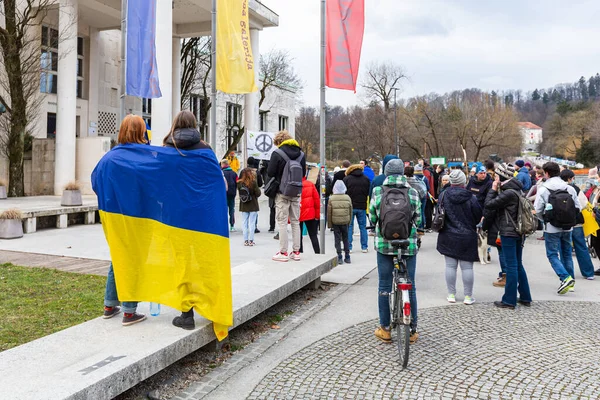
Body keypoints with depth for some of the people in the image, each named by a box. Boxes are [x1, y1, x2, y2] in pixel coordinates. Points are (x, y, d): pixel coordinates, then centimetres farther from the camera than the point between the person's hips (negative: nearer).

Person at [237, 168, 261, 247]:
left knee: (244, 223, 10)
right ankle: (251, 240, 5)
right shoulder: (253, 182, -15)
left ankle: (245, 240, 11)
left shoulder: (239, 183, -6)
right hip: (253, 206, -3)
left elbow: (239, 192, 5)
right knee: (252, 223, 5)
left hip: (243, 206, 3)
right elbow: (258, 193, -9)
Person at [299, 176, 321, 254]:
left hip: (297, 215, -2)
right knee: (313, 235, 9)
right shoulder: (310, 184, -1)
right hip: (310, 214, 2)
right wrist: (317, 214, 9)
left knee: (298, 236, 10)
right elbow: (316, 199, 1)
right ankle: (317, 253, 6)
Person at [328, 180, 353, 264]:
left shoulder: (331, 199, -8)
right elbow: (350, 211, 4)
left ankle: (339, 258, 1)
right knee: (345, 239, 12)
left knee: (337, 240, 4)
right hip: (345, 222, 2)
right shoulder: (348, 198, -3)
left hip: (335, 222, -2)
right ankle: (347, 257, 15)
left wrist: (329, 224, 5)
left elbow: (329, 213, -4)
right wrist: (349, 222, 15)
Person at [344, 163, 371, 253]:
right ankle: (364, 247, 11)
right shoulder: (366, 179, 4)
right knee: (363, 227, 10)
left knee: (349, 227, 5)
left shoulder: (346, 179, -5)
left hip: (350, 206, -2)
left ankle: (349, 247, 3)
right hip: (362, 206, 2)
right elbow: (369, 192, 8)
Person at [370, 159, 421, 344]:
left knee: (384, 286, 10)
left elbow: (372, 217, 4)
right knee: (410, 286, 10)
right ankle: (412, 330, 18)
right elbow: (418, 220, 5)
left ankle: (385, 329, 17)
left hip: (384, 243, 0)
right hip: (409, 244, 1)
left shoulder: (377, 192, -4)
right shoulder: (413, 193, -3)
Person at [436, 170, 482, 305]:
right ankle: (468, 296, 12)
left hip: (448, 237, 2)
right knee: (467, 267, 5)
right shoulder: (471, 198, -12)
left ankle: (451, 294, 15)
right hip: (467, 237, -2)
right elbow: (478, 217, -2)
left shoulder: (444, 196, -7)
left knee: (450, 266, 8)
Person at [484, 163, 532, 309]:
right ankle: (525, 297, 22)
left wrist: (493, 189, -7)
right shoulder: (516, 190, 11)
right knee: (518, 265, 16)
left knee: (511, 266, -4)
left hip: (508, 233, -9)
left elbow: (489, 204, -18)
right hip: (518, 232, 9)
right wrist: (497, 190, 6)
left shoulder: (509, 193, -19)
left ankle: (509, 300, 2)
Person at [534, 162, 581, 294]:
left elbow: (538, 210, -11)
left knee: (552, 255, 3)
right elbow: (578, 208, 3)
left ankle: (566, 278, -14)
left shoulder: (543, 189, -11)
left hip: (552, 228, -4)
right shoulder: (570, 188, 1)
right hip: (568, 228, 5)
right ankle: (571, 281, 22)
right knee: (567, 253, 17)